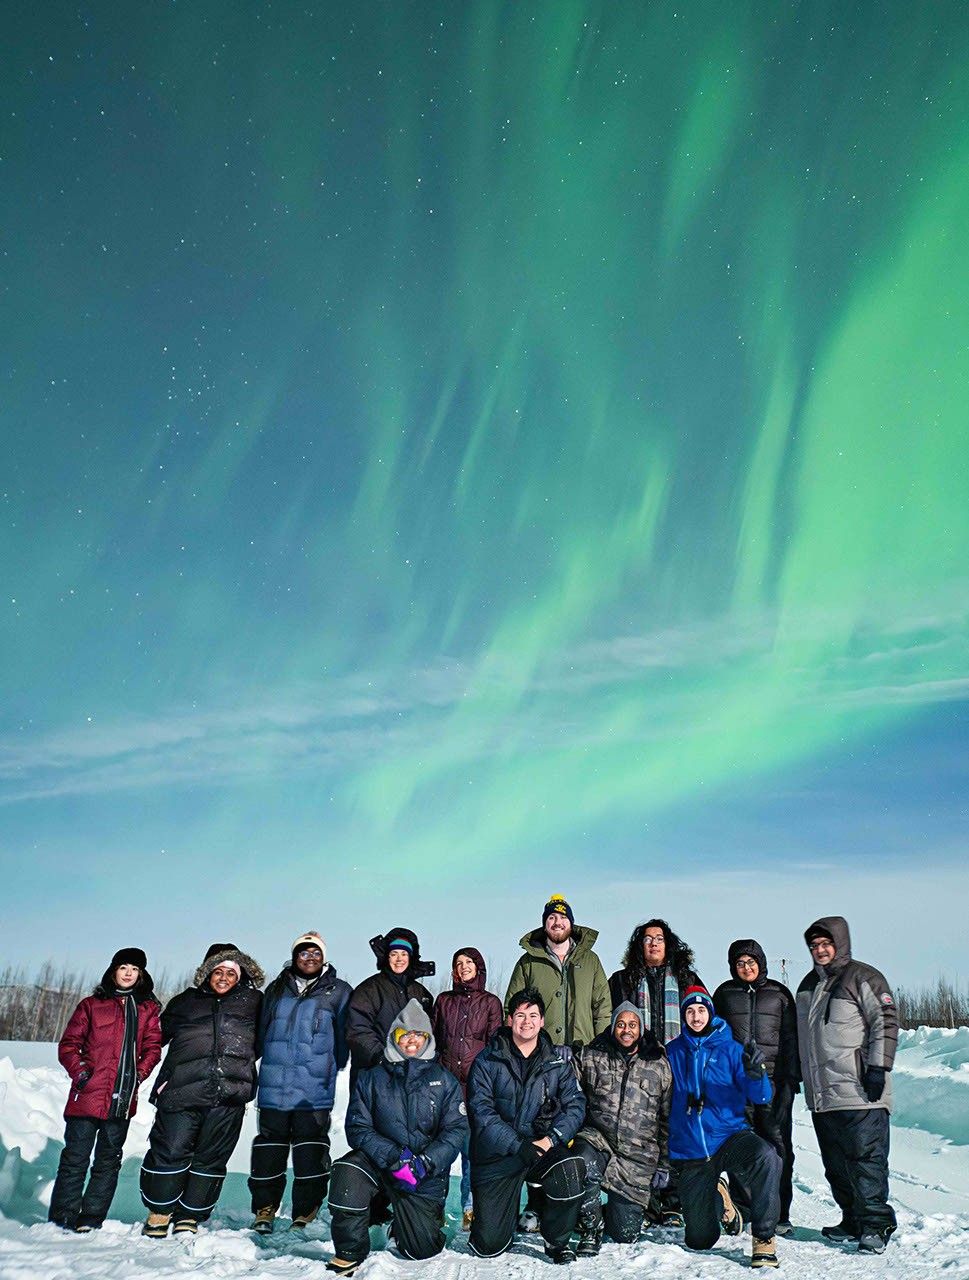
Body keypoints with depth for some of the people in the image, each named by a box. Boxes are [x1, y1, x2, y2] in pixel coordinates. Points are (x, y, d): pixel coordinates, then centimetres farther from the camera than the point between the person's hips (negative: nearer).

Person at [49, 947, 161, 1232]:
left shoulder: (148, 1009, 11)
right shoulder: (92, 1005, 5)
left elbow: (153, 1046, 11)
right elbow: (68, 1044, 4)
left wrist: (139, 1073, -4)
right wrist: (80, 1071, -11)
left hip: (123, 1099, 3)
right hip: (88, 1096, -2)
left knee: (109, 1161, 9)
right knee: (75, 1159, 0)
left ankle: (91, 1219, 19)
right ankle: (63, 1219, 11)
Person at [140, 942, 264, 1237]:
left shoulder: (252, 1002, 15)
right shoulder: (186, 1001, 15)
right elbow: (158, 1033, 22)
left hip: (229, 1093, 1)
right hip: (182, 1089, -1)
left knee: (211, 1157, 5)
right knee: (170, 1150, -3)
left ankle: (190, 1215, 21)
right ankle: (159, 1211, 19)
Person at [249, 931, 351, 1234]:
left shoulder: (338, 992, 3)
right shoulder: (276, 989, 12)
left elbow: (344, 1037, 7)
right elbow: (261, 1031, 20)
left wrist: (332, 1066, 5)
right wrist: (252, 1059, 17)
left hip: (315, 1088, -3)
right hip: (274, 1085, 3)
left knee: (310, 1149, -1)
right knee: (270, 1144, 8)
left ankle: (305, 1215, 9)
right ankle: (264, 1211, 19)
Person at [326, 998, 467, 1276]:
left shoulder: (444, 1080, 2)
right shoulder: (372, 1078, 0)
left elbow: (456, 1129, -5)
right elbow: (357, 1127, -7)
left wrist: (424, 1164, -21)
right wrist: (394, 1157, -23)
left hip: (427, 1174, 1)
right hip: (379, 1162, 0)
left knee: (423, 1249, -7)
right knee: (347, 1171, -31)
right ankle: (349, 1254, -9)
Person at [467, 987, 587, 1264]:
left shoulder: (557, 1062, 6)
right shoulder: (487, 1061, -1)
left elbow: (575, 1104, -1)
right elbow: (481, 1111, -10)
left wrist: (551, 1138, -17)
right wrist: (517, 1145, -21)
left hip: (543, 1146, 1)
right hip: (497, 1155, -1)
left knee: (572, 1170, -32)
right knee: (488, 1246, -5)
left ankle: (557, 1241, -4)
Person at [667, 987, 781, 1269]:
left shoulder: (730, 1049, 0)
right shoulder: (672, 1052, 3)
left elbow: (760, 1097, -8)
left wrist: (755, 1074, -29)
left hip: (730, 1136, -1)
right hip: (689, 1152, 2)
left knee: (766, 1157, -35)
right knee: (699, 1241, 3)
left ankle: (764, 1237, -17)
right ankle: (717, 1198, 36)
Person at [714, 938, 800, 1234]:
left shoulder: (779, 993, 11)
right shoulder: (724, 993, 13)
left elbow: (791, 1036, 10)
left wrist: (792, 1076, 1)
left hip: (774, 1078, -1)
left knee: (777, 1143, -3)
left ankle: (779, 1214, 3)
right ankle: (742, 1210, 10)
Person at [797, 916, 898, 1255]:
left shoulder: (864, 978, -4)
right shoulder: (808, 984, 18)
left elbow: (886, 1022, -9)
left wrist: (879, 1067, -14)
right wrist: (798, 1073, 24)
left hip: (858, 1094, -7)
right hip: (821, 1095, 7)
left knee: (866, 1160, -6)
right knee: (836, 1164, 10)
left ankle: (876, 1225, 2)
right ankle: (853, 1222, 20)